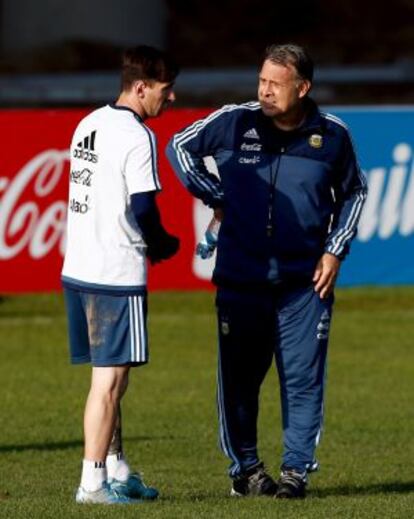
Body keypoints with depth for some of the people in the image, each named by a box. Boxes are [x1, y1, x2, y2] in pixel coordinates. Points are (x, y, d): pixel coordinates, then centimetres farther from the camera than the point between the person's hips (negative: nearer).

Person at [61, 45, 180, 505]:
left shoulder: (89, 124, 13)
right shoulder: (137, 137, -14)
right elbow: (142, 209, -18)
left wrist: (147, 241, 16)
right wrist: (163, 245, 2)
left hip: (78, 270, 9)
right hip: (117, 276, -9)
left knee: (110, 376, 17)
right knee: (109, 379, -3)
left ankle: (117, 471, 24)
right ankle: (93, 481, -2)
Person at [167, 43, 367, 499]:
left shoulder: (332, 135, -1)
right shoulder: (234, 123, -5)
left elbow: (353, 193, 15)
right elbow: (179, 147, 10)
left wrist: (335, 250, 5)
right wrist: (215, 198, 4)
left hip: (306, 280, 0)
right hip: (240, 278, 0)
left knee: (303, 378, -1)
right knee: (239, 376, 4)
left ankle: (296, 469, 8)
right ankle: (245, 468, 16)